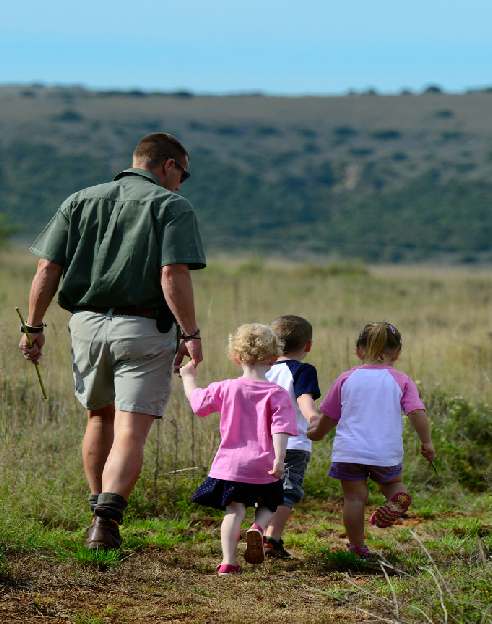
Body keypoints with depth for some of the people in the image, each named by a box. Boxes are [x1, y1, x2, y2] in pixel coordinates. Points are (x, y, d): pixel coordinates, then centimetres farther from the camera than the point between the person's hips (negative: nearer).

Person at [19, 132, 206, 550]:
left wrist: (34, 327, 10)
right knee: (131, 433, -6)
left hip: (86, 323, 5)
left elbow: (47, 269, 5)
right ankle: (107, 518, -24)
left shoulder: (80, 201, 12)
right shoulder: (172, 207, -2)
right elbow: (174, 275, -15)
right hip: (144, 328, -5)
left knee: (100, 417, 24)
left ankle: (101, 513, 29)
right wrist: (190, 334, -11)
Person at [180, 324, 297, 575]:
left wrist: (188, 377, 31)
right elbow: (280, 429, -16)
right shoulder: (277, 394, -6)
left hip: (230, 465, 1)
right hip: (263, 468, -1)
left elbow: (197, 401, 15)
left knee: (234, 510, 5)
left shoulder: (225, 389, -1)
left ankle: (228, 561, -8)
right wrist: (279, 459, -20)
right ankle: (257, 528, -10)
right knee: (267, 506, 21)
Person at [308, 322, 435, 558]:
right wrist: (427, 442, 1)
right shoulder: (401, 381, 3)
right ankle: (397, 499, -11)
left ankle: (357, 546, 9)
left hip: (349, 450, 0)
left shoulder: (347, 378, 6)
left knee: (354, 497, 7)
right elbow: (417, 413, -10)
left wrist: (317, 432, 33)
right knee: (393, 483, 22)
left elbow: (327, 418, 14)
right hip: (387, 451, 0)